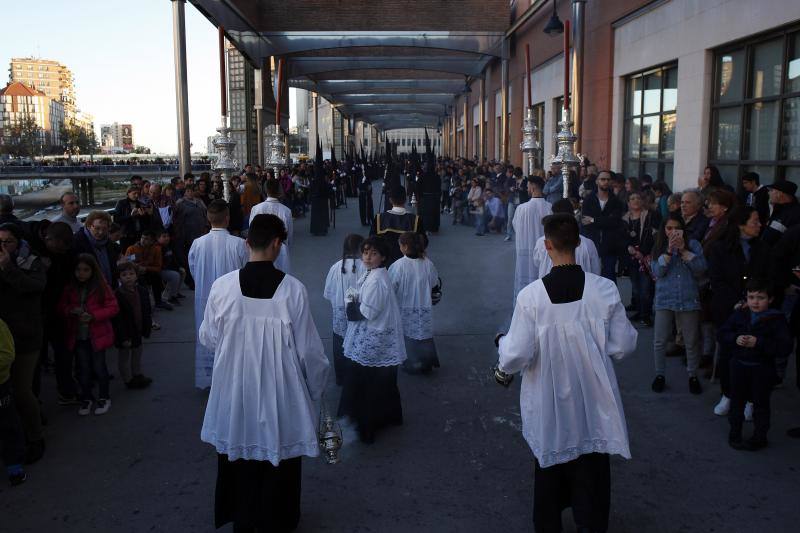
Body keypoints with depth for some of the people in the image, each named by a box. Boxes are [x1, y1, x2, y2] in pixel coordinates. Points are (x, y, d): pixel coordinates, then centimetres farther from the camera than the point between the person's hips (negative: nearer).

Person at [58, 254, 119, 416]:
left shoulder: (101, 287, -10)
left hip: (97, 335, -3)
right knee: (83, 368, 11)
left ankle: (104, 397, 23)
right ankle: (86, 398, 27)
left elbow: (113, 308, -10)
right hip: (77, 336, 3)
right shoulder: (70, 288, 2)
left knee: (99, 366, 6)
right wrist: (71, 311, -12)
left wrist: (93, 315, -22)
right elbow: (61, 307, 11)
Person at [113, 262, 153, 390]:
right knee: (124, 355, 9)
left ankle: (137, 374, 40)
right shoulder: (117, 296, -21)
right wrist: (123, 338, -22)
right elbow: (117, 319, -21)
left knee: (137, 353, 22)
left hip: (137, 331, 6)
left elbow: (147, 313, 6)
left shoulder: (142, 292, -3)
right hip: (124, 334, -6)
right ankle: (128, 379, 21)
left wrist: (147, 329, 4)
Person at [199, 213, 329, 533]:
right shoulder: (292, 289, -18)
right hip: (279, 392, -2)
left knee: (239, 452, 22)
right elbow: (308, 350, -12)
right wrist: (317, 384, 6)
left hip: (235, 392, 2)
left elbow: (207, 338, 0)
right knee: (276, 457, 18)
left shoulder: (223, 286, -13)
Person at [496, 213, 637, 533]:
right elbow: (623, 346, -7)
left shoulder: (530, 296, -19)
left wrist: (501, 343, 5)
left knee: (550, 467, 22)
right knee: (591, 470, 18)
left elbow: (515, 357, -17)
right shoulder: (605, 290, -15)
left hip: (549, 405, 0)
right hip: (593, 403, 0)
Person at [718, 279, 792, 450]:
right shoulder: (739, 315, 1)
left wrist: (758, 343, -25)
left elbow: (785, 346, -17)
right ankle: (735, 432, 27)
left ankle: (759, 436, 20)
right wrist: (735, 339, -16)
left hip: (763, 368, -3)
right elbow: (723, 333, 5)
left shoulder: (777, 319, -10)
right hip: (739, 365, 4)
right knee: (737, 399, 13)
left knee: (761, 402, 8)